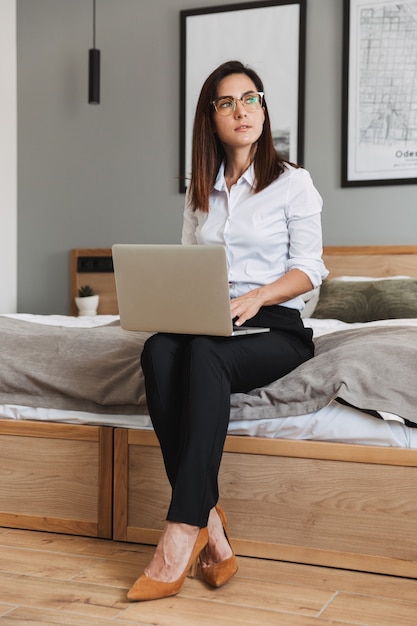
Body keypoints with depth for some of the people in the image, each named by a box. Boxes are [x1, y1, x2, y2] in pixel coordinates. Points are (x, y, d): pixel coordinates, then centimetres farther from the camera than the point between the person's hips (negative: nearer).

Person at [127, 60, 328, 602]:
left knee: (206, 355, -37)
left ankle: (181, 536, -37)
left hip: (276, 325, -3)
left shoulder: (293, 182, 5)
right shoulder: (200, 190, 19)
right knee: (159, 350, -32)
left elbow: (309, 268, -1)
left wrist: (256, 297, -20)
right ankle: (210, 526, -33)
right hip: (205, 324, 4)